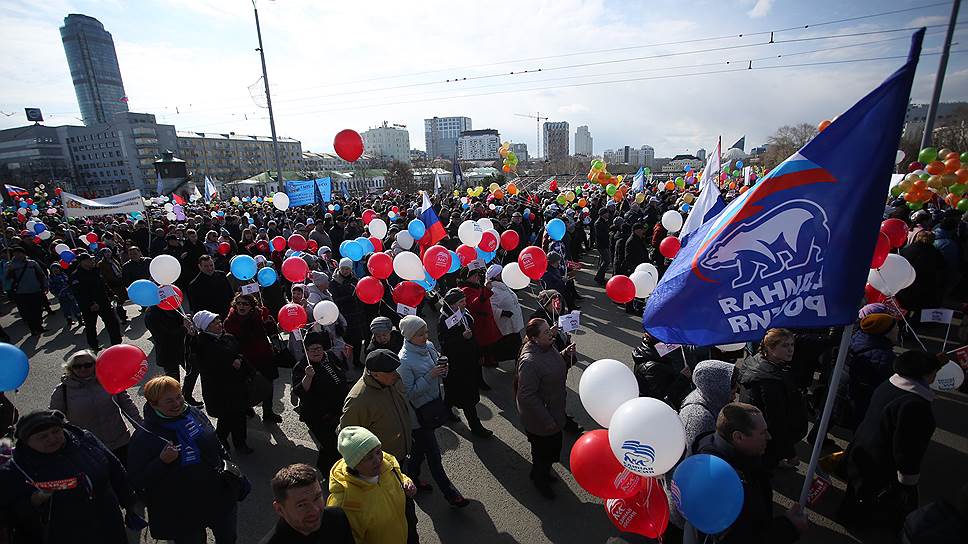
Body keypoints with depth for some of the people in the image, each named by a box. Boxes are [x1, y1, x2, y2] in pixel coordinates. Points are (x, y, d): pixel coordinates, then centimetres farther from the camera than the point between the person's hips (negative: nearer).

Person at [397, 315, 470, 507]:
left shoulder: (429, 346, -4)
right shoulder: (404, 360, -26)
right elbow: (409, 392, -22)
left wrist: (441, 368, -12)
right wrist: (429, 376, -28)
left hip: (435, 403, 7)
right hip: (419, 411, -7)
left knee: (422, 445, 25)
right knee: (433, 452, 7)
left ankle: (412, 475, 48)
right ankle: (450, 493, 22)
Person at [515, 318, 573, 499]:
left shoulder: (548, 347, -7)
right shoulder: (529, 361, -35)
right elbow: (527, 396, -29)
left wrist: (564, 354, -5)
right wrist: (546, 420, -23)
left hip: (554, 411, 8)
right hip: (539, 420, -8)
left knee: (554, 446, 27)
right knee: (542, 449, 16)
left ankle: (544, 472, 55)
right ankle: (539, 478, 46)